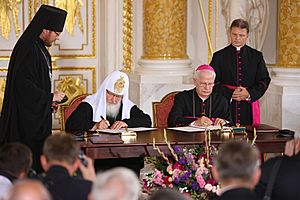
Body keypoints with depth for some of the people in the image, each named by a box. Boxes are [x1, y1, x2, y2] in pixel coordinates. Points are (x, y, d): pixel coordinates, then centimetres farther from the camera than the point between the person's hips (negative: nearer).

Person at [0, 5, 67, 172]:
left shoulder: (40, 50, 15)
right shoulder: (28, 50, -17)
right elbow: (23, 85, -23)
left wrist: (49, 102, 10)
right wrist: (50, 98, -15)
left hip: (38, 117, 10)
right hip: (27, 119, -10)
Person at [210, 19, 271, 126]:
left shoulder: (256, 56, 10)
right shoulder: (219, 56, 7)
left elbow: (264, 81, 6)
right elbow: (213, 82, 1)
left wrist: (249, 93, -11)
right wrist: (230, 94, -13)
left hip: (249, 108, 1)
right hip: (225, 107, -1)